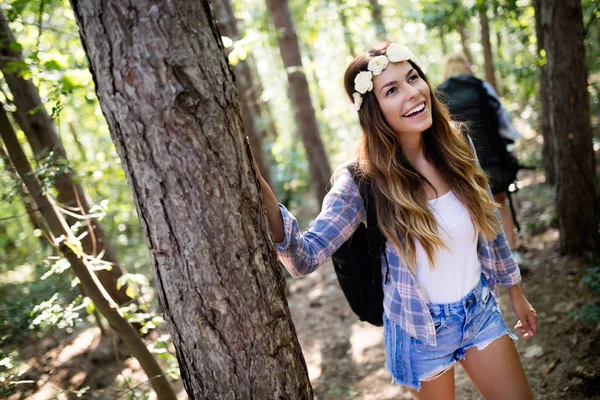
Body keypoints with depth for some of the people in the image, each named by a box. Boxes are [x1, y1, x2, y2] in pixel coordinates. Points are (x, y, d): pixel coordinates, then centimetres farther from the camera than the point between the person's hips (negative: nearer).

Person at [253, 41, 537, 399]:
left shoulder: (458, 148, -8)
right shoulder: (363, 180, -20)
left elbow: (491, 226, 6)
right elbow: (306, 257, -28)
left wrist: (516, 292, 14)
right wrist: (261, 193, -44)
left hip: (481, 311, 3)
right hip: (422, 329, -3)